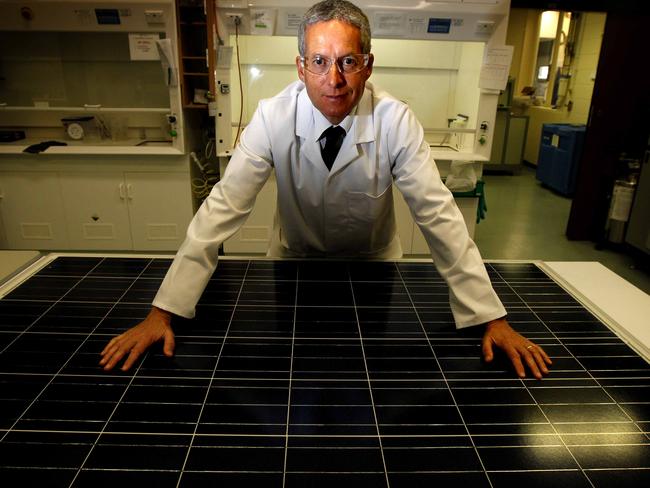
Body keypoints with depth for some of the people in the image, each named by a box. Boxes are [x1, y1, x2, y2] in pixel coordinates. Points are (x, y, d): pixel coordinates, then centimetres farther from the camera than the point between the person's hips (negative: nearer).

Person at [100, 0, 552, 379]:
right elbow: (223, 207, -26)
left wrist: (493, 318, -28)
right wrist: (162, 312, -31)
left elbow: (438, 213, -24)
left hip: (373, 263, 0)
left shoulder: (396, 121, -24)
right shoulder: (272, 118, -24)